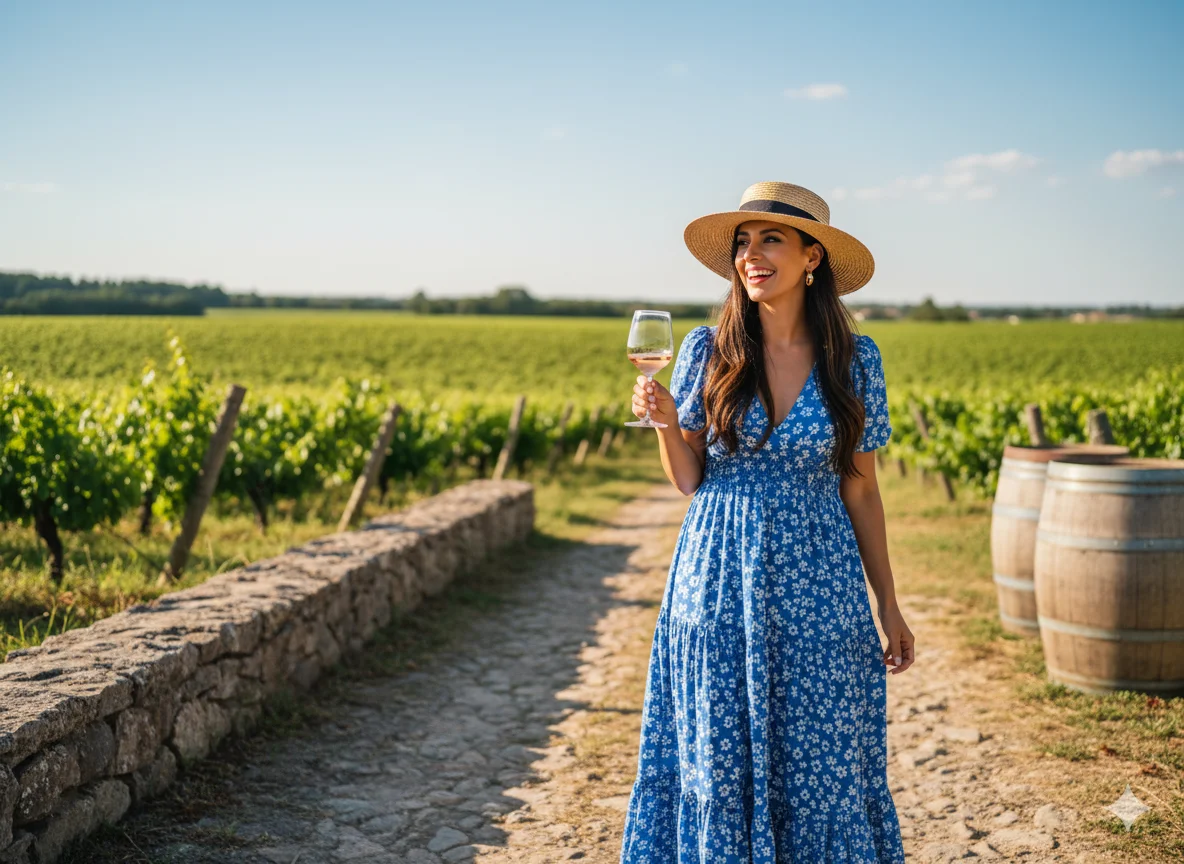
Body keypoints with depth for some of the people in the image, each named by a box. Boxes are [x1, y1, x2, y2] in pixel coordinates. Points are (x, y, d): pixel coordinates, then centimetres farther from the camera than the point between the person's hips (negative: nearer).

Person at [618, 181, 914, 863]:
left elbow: (860, 487, 5)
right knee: (720, 769, 8)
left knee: (822, 771, 7)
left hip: (817, 590, 0)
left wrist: (889, 605, 4)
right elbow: (689, 481, 3)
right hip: (720, 584, 0)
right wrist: (665, 419, -16)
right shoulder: (707, 349, 0)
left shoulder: (855, 359, 0)